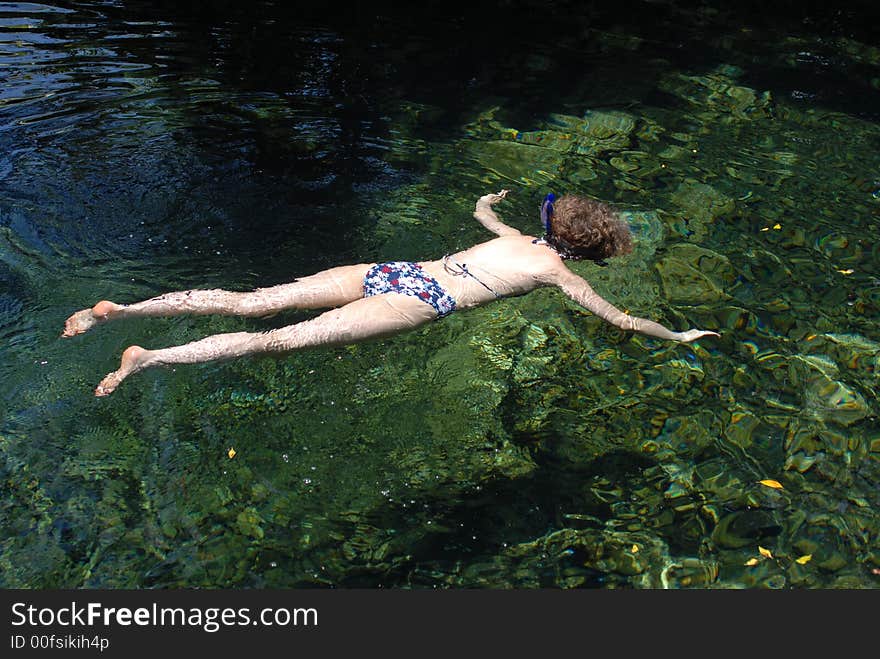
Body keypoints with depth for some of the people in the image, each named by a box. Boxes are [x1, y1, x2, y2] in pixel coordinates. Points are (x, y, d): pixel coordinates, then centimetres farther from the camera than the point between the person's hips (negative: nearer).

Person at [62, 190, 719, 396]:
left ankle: (117, 308, -4)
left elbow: (479, 209, 46)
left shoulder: (516, 236, 26)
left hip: (392, 270, 6)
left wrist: (491, 198, 69)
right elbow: (621, 320, 12)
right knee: (282, 340, -15)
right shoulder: (559, 270, 9)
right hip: (420, 300, -6)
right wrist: (679, 336, 27)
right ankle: (149, 358, -22)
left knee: (252, 302, -2)